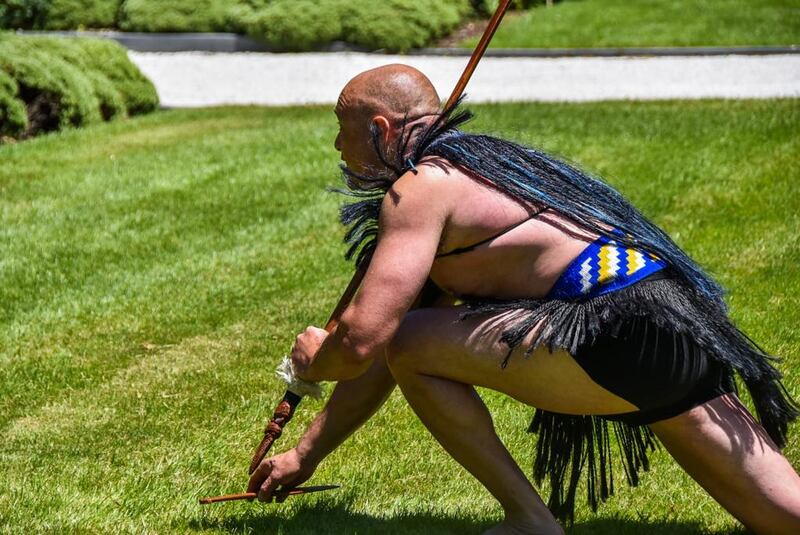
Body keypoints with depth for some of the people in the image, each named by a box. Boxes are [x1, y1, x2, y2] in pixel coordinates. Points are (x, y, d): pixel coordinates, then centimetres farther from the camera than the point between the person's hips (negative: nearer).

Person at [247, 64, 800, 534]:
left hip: (623, 336, -10)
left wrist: (314, 358, 11)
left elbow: (361, 341, -14)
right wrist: (303, 457, 32)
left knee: (411, 344, -5)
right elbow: (386, 356, 31)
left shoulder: (418, 188, -3)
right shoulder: (466, 173, 26)